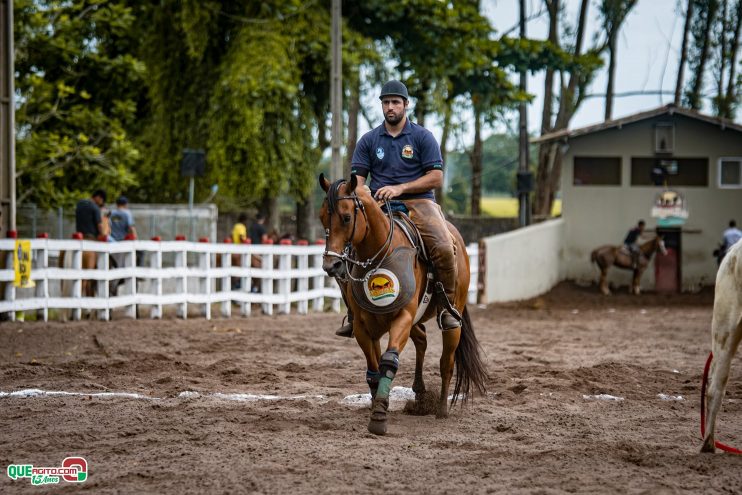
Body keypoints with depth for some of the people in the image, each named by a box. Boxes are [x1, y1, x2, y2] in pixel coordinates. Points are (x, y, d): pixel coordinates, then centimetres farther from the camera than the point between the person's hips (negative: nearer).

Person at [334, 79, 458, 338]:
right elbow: (357, 178, 9)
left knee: (444, 248, -29)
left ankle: (447, 307, -9)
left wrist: (400, 188, -11)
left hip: (418, 202, -2)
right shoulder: (369, 140, 13)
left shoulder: (423, 137, 6)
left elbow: (436, 177, -1)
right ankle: (354, 315, -7)